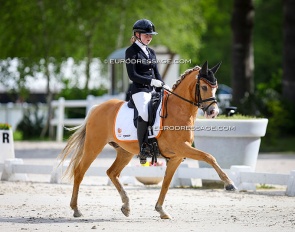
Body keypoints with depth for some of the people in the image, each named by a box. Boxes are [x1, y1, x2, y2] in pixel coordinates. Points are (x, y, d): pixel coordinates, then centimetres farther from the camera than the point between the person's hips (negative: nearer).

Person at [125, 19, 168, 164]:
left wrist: (163, 87, 2)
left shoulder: (151, 52, 21)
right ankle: (143, 149, -28)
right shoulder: (131, 51, -1)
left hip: (153, 90, 8)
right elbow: (132, 75, -10)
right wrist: (151, 81, -18)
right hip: (139, 90, -8)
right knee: (145, 113, -33)